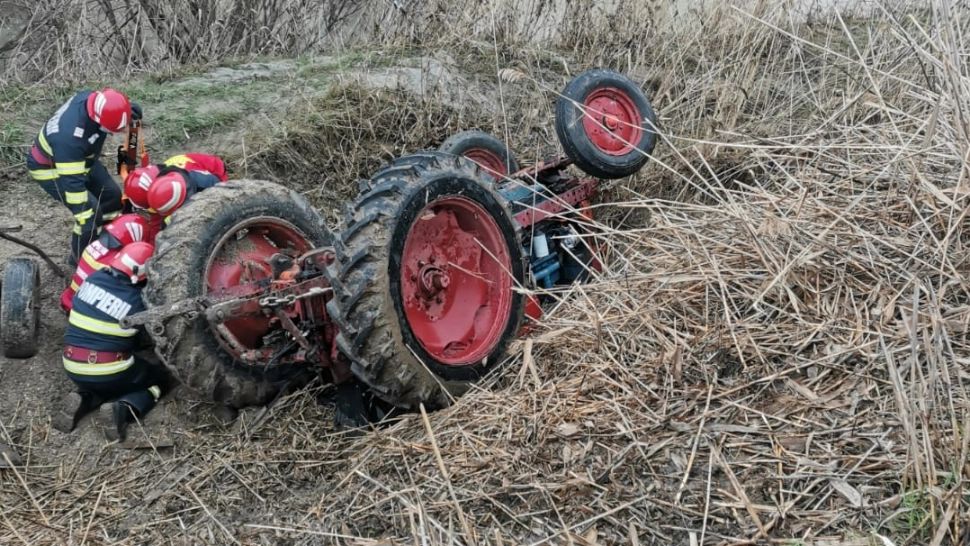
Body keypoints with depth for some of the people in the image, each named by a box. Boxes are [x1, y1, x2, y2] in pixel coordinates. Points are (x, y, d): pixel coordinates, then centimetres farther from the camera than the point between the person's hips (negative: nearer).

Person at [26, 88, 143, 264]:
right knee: (91, 211, -15)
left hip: (80, 159, 8)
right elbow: (72, 181, -39)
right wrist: (84, 217, -35)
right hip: (50, 169, -8)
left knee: (112, 195, 8)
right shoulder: (70, 136, -45)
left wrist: (127, 109, -17)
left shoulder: (93, 99, -24)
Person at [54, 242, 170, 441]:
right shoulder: (136, 301, -14)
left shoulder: (93, 278, -2)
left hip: (74, 369, 5)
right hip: (109, 372, -5)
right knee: (161, 378, 17)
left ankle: (84, 399, 4)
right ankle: (125, 409, -9)